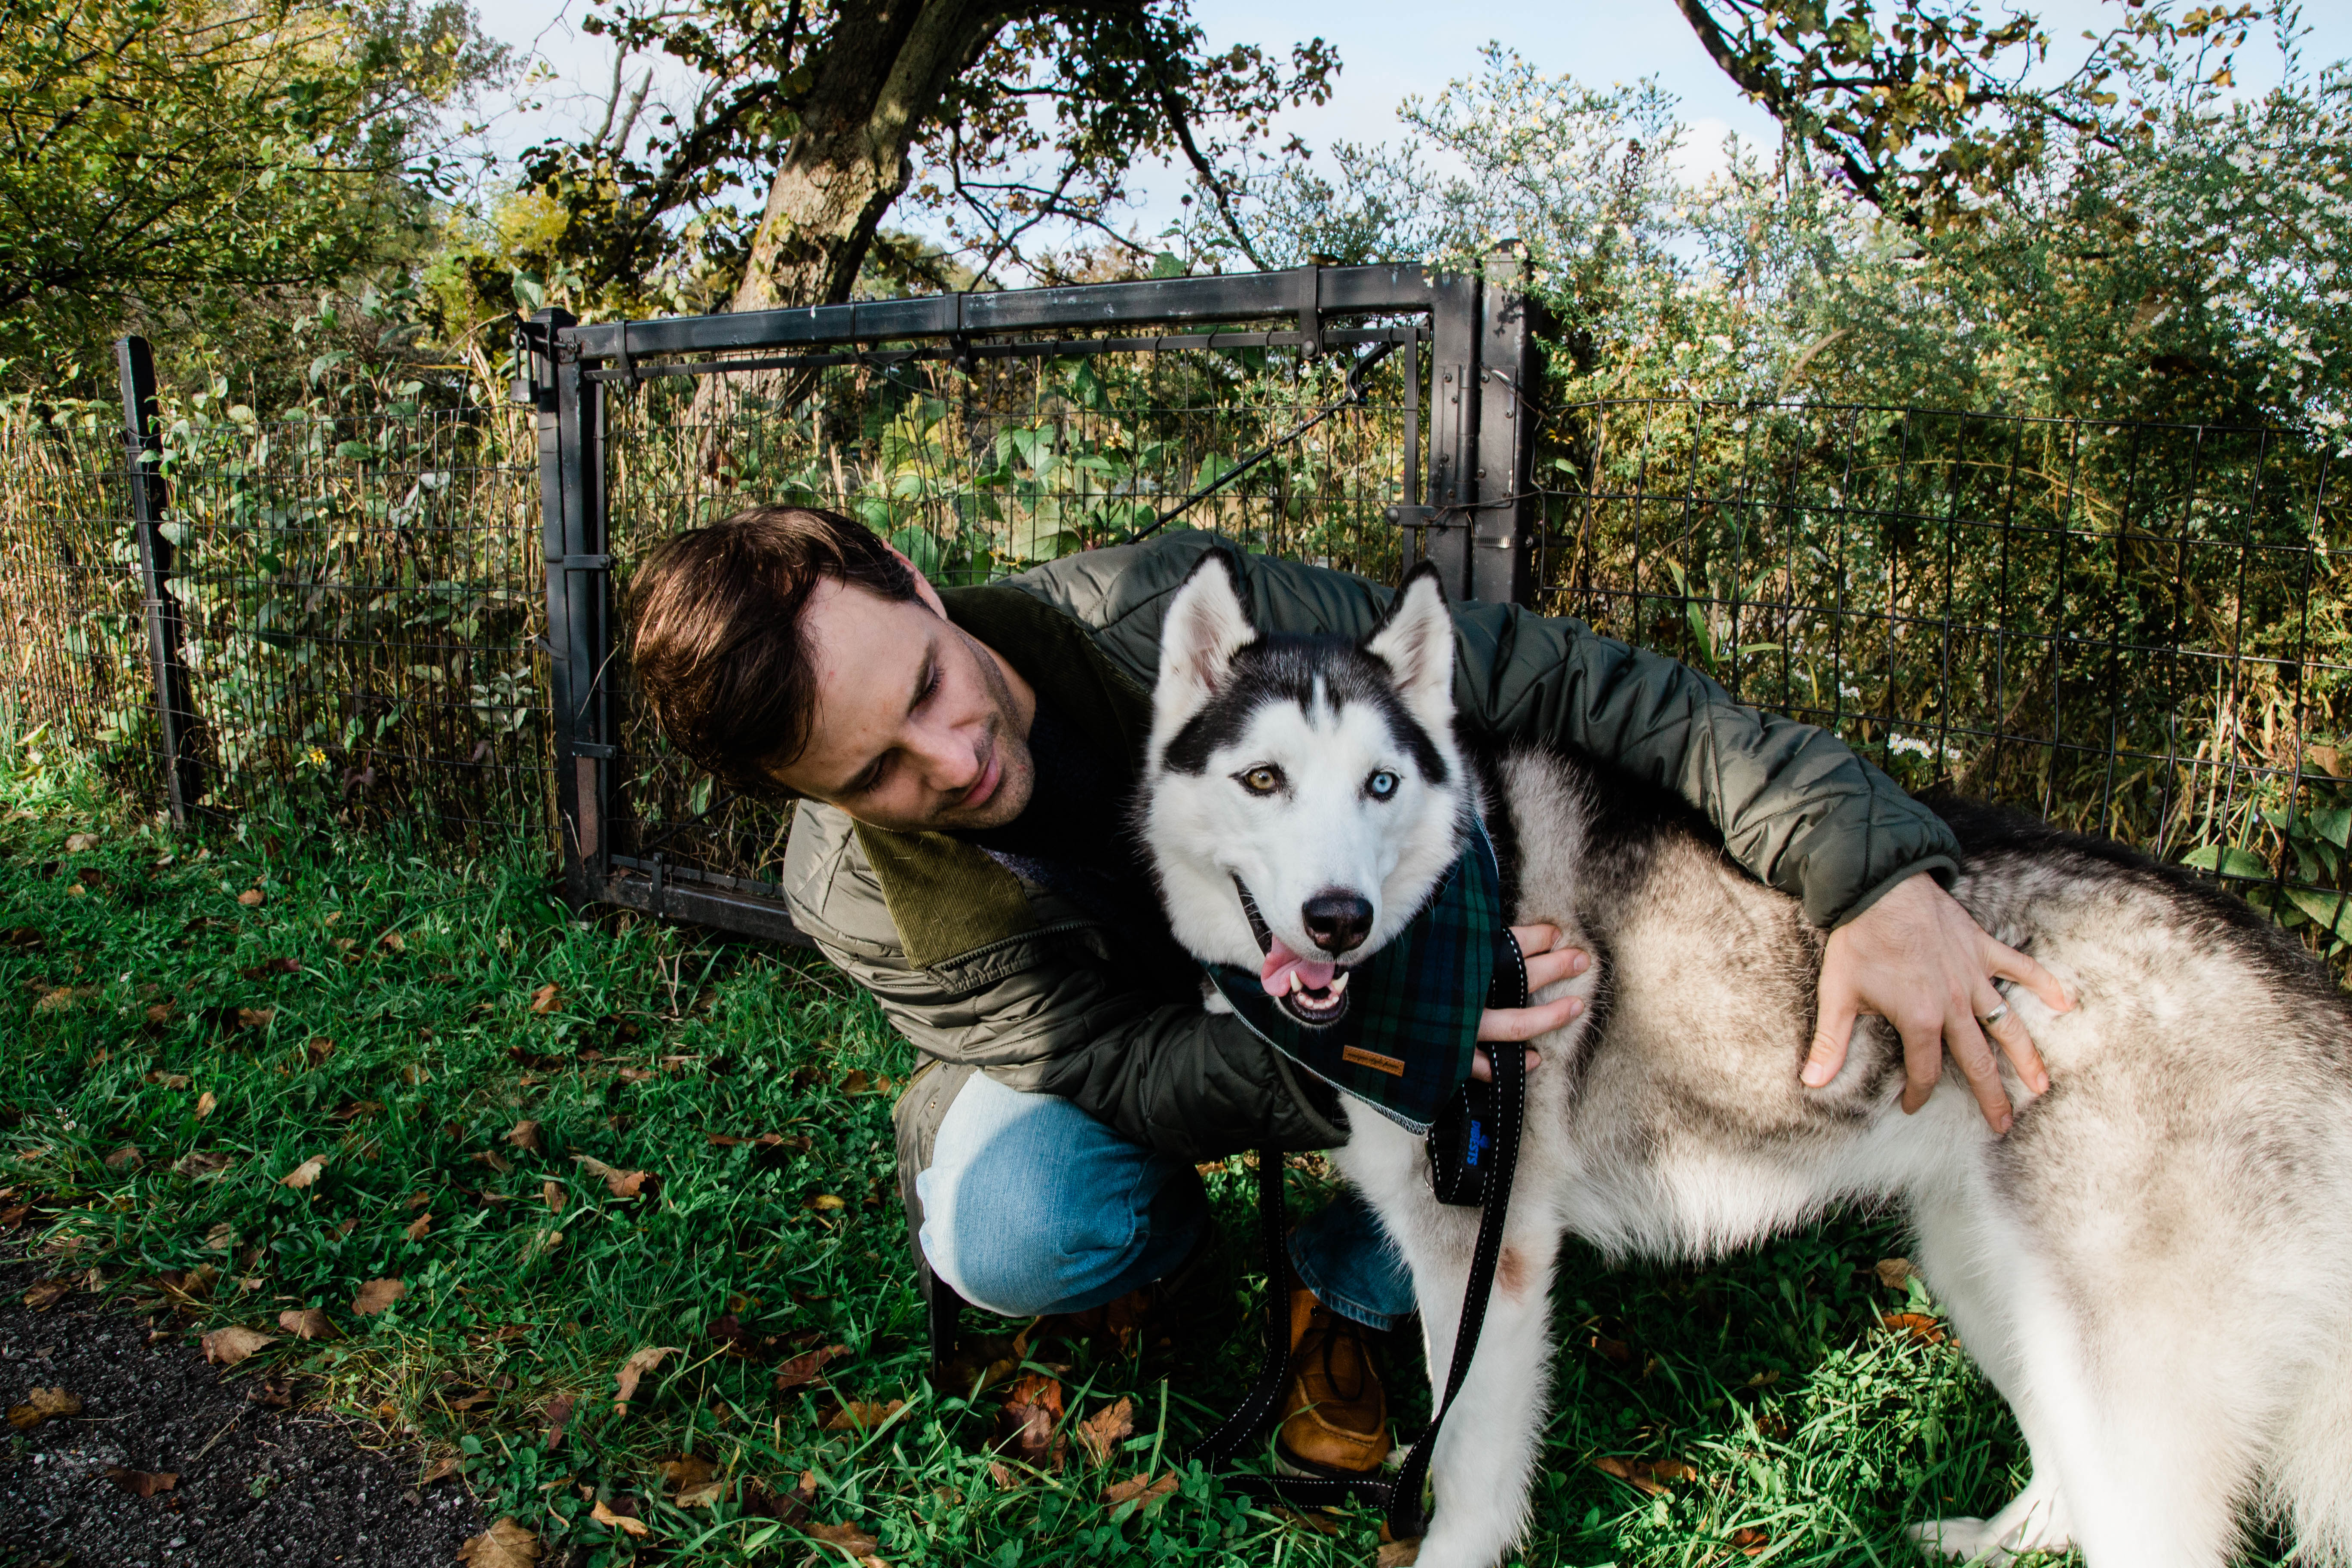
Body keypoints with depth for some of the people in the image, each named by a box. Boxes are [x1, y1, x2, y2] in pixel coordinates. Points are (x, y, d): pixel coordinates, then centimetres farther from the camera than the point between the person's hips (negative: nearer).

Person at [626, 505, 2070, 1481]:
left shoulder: (1174, 610, -33)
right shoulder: (854, 903, -27)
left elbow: (1547, 677, -32)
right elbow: (1128, 1062, -29)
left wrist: (1871, 865, -41)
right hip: (1089, 1065, 0)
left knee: (1558, 1062, -27)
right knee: (1021, 1236, -32)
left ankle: (1343, 1297, 4)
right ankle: (1176, 1243, 7)